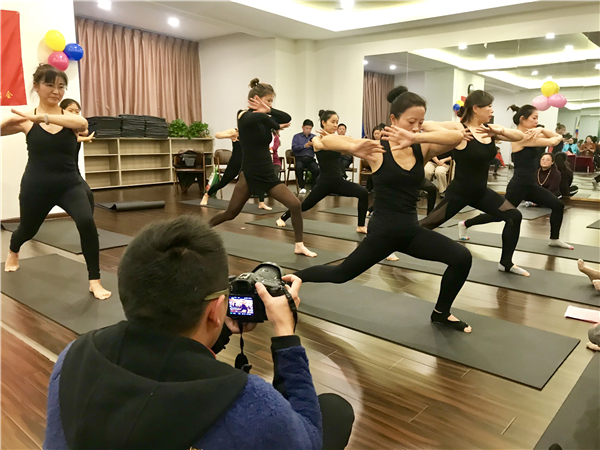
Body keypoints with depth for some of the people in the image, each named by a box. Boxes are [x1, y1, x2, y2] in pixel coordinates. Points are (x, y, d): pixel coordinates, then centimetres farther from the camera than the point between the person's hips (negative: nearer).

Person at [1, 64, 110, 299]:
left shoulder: (70, 116, -4)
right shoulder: (25, 119, -4)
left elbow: (83, 124, -28)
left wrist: (43, 117, -38)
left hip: (70, 183, 0)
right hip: (36, 186, 1)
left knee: (87, 222, -27)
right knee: (27, 229, 23)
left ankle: (95, 281, -13)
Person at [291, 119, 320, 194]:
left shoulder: (314, 137, 18)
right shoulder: (296, 136, 13)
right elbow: (294, 148, -2)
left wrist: (313, 145, -12)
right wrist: (304, 146, -14)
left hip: (310, 159, 1)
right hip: (299, 158, -1)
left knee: (316, 169, -30)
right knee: (299, 167, -35)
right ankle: (302, 187, -19)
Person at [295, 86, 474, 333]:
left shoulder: (422, 149, -1)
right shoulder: (376, 149, -11)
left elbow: (458, 136, -20)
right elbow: (326, 140, -15)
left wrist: (416, 138, -32)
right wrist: (356, 147, -33)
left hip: (412, 230, 4)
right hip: (382, 231, -4)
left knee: (462, 258, -11)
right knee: (340, 274, 9)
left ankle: (441, 313, 15)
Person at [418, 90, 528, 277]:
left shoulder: (489, 129, 3)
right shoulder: (459, 127, -17)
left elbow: (520, 136, 3)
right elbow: (426, 125, -25)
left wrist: (500, 131, -16)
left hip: (481, 191, 7)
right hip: (459, 192, -7)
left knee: (514, 216, 3)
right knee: (427, 224, -1)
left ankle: (506, 263, 18)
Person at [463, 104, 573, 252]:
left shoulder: (528, 135, 11)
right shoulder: (520, 136, -18)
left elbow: (555, 136, 8)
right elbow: (553, 142, -18)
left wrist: (541, 130, -10)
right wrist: (558, 137, 4)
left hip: (530, 184, 9)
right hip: (519, 185, -9)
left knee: (558, 205, 9)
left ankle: (554, 239, 25)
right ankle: (465, 224, 19)